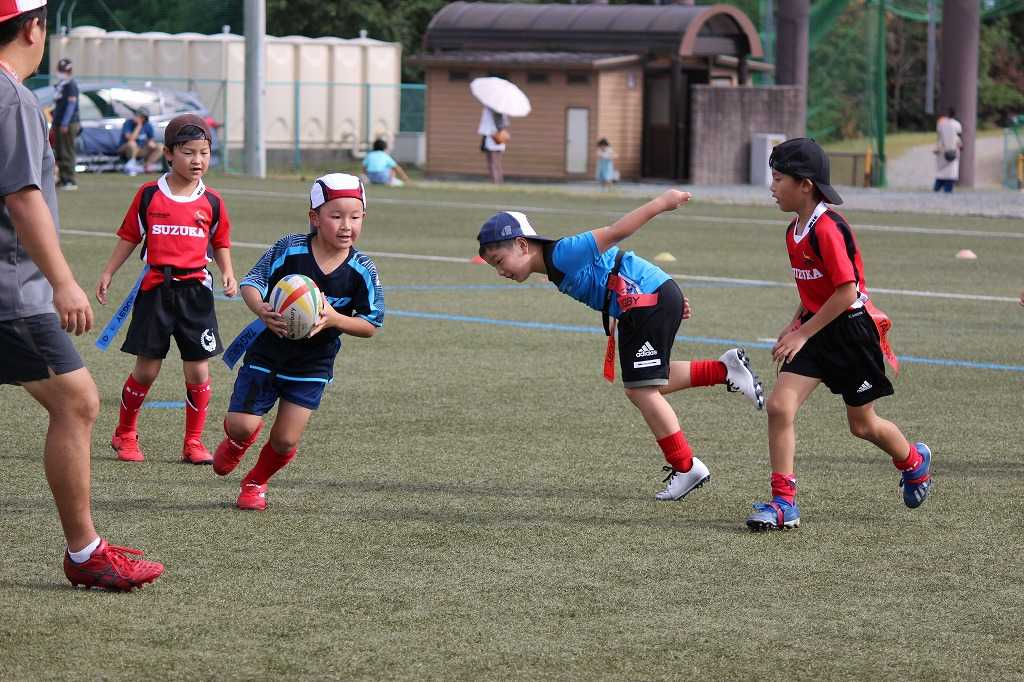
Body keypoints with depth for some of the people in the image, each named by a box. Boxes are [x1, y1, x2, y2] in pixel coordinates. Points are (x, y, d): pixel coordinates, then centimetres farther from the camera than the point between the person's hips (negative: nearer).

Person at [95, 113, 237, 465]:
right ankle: (125, 434, 21)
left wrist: (228, 273, -3)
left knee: (198, 370, -1)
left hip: (195, 290, 1)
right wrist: (108, 273, 5)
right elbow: (129, 236, 8)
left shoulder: (212, 202, 3)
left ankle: (193, 442, 11)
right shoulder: (149, 195, 0)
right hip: (155, 287, -1)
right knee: (146, 369, 2)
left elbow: (221, 242, 13)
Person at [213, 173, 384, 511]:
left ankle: (255, 483, 32)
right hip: (267, 353, -1)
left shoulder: (362, 270, -12)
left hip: (312, 366, 1)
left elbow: (371, 324, -6)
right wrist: (262, 311, -31)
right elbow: (251, 282, -9)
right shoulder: (289, 250, -16)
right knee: (241, 425, -9)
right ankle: (239, 440, 31)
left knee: (285, 441, 1)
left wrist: (335, 319, -26)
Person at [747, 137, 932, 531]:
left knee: (862, 425, 10)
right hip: (815, 328, 8)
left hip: (851, 330, -8)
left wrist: (803, 333, -20)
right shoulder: (795, 231, 6)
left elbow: (846, 292, -24)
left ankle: (914, 462, 41)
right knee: (779, 406, -10)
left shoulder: (827, 229, -23)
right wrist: (795, 324, 8)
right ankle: (783, 503, -7)